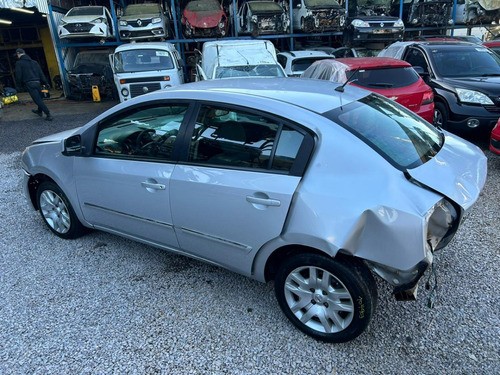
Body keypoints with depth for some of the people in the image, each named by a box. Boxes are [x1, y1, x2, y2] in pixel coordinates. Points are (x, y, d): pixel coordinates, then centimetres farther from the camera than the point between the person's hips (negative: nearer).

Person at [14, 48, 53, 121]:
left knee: (38, 100, -7)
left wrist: (19, 85, 10)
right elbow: (41, 73, 12)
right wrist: (45, 82, 13)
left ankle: (49, 115, -15)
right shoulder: (34, 62, 15)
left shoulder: (19, 63, 0)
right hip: (37, 82, 6)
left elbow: (18, 75, -2)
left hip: (29, 84, -6)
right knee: (39, 98, 22)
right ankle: (39, 111, 40)